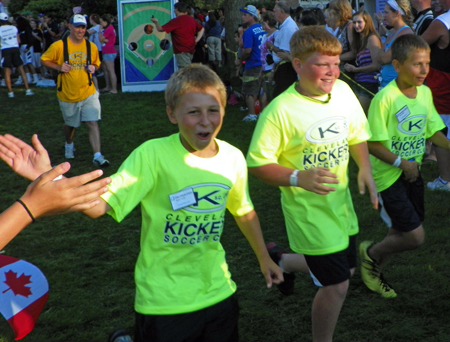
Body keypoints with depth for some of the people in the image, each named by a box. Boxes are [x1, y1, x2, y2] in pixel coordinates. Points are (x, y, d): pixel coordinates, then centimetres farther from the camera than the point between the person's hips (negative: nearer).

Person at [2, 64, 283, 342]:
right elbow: (99, 205, -27)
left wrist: (264, 258, 23)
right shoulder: (154, 155, -19)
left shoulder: (233, 158, -5)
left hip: (218, 292, 5)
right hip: (163, 301, -5)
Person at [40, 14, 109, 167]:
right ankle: (69, 145, 48)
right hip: (68, 95, -1)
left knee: (93, 122, -10)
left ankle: (97, 156, -8)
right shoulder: (59, 46, -10)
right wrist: (59, 67, -17)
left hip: (88, 93, 1)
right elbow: (44, 60, -1)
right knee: (69, 124, 17)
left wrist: (93, 68, -8)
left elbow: (96, 63, 16)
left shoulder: (91, 46, 0)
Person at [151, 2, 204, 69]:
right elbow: (202, 29, 20)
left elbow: (160, 29, -7)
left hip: (181, 51, -8)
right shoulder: (191, 19, 11)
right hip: (191, 50, 8)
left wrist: (156, 22, 13)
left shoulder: (175, 21, -11)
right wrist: (196, 41, 13)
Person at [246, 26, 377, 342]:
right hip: (310, 212, -7)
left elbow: (356, 134, 10)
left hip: (341, 203, 7)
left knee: (346, 267, 22)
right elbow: (257, 164, -19)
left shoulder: (343, 91, -5)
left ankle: (281, 261, 46)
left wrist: (365, 169, -5)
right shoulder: (280, 111, -23)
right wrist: (298, 178, -32)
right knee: (337, 285, -1)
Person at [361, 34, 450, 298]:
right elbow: (372, 143, -19)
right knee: (415, 237, -7)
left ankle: (375, 272, 38)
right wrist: (401, 163, -22)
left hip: (413, 172, 7)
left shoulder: (425, 93, 0)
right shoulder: (385, 98, -22)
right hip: (389, 175, -7)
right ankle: (371, 253, 19)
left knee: (401, 232, 16)